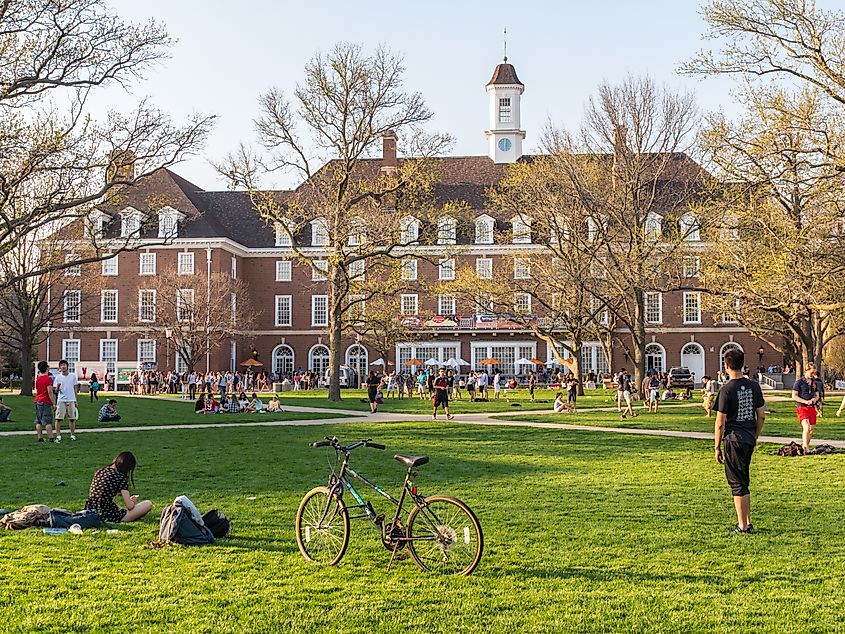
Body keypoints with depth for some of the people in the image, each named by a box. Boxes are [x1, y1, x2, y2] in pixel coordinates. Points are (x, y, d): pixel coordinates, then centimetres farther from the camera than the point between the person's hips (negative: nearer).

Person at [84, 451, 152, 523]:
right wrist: (133, 500, 14)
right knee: (148, 504, -4)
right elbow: (130, 506, -11)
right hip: (108, 516, -8)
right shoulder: (120, 477, -11)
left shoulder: (99, 471, 9)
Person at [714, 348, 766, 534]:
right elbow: (761, 416, 8)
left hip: (734, 440, -6)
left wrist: (717, 447, -4)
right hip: (749, 439, 6)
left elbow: (720, 423, -12)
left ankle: (743, 527, 5)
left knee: (737, 483, 1)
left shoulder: (726, 390, -13)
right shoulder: (754, 386, 4)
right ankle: (748, 522, 22)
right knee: (743, 481, 18)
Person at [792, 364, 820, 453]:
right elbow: (794, 396, -7)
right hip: (801, 407, -6)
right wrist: (805, 401, -17)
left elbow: (817, 395, 20)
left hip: (812, 408, 6)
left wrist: (814, 399, -4)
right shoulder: (799, 382, -3)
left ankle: (806, 446, 21)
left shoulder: (814, 383, 14)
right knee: (806, 427, -21)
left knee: (811, 429, 8)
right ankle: (805, 447, -22)